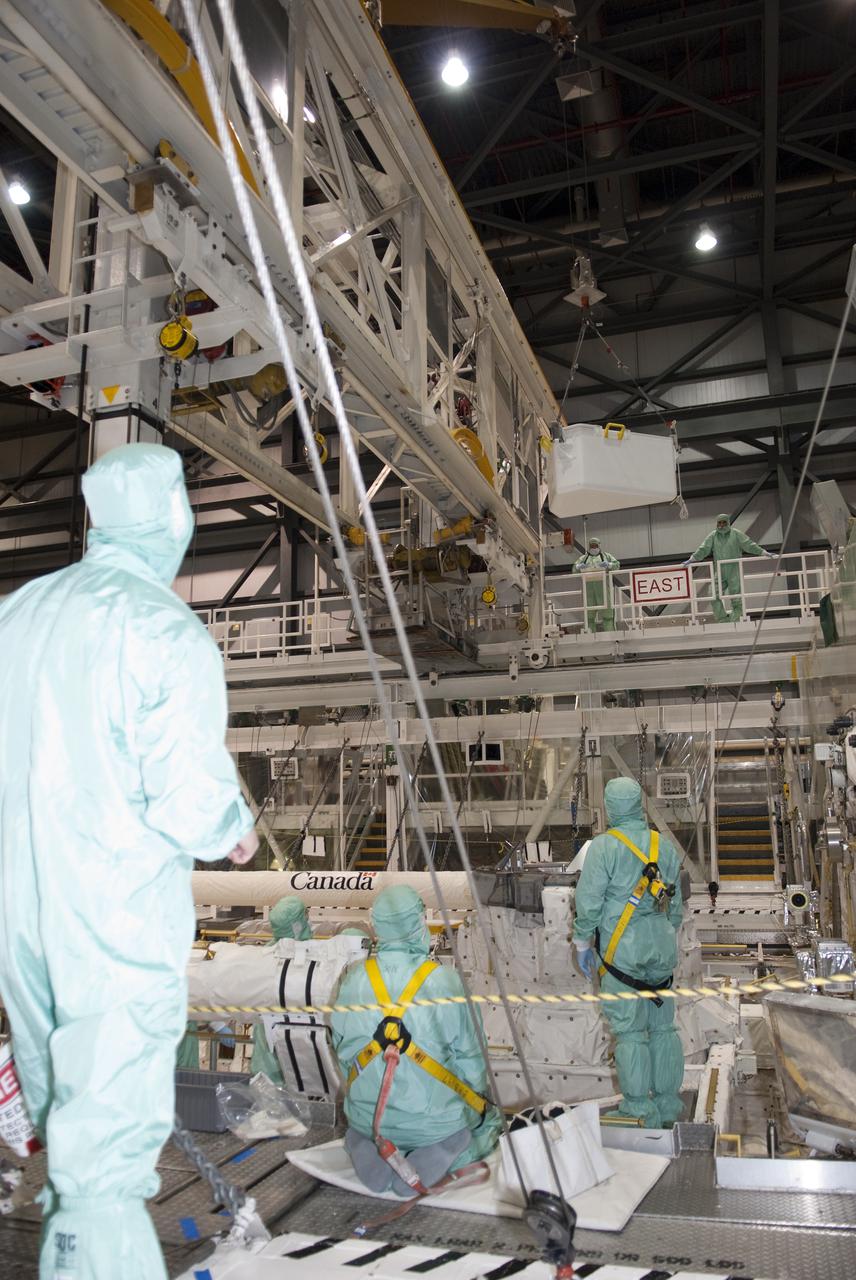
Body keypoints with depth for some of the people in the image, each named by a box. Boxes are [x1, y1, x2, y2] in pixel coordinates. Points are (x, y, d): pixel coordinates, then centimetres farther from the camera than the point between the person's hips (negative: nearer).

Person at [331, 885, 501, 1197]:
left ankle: (368, 1155, 7)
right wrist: (478, 1101, 12)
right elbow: (469, 1055, -8)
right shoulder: (444, 980, -19)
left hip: (367, 1119, 5)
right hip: (435, 1120, -5)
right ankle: (435, 1159, -3)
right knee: (490, 1119, 22)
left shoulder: (354, 979, -9)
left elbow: (343, 1050, 5)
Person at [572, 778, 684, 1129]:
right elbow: (676, 904, 15)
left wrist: (582, 943, 1)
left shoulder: (604, 846, -10)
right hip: (661, 945, 6)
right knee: (663, 1026, 13)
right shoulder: (663, 846, 8)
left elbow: (589, 899, -10)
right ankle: (668, 1106, 21)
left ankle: (640, 1111, 6)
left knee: (629, 1030, 0)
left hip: (622, 947, -6)